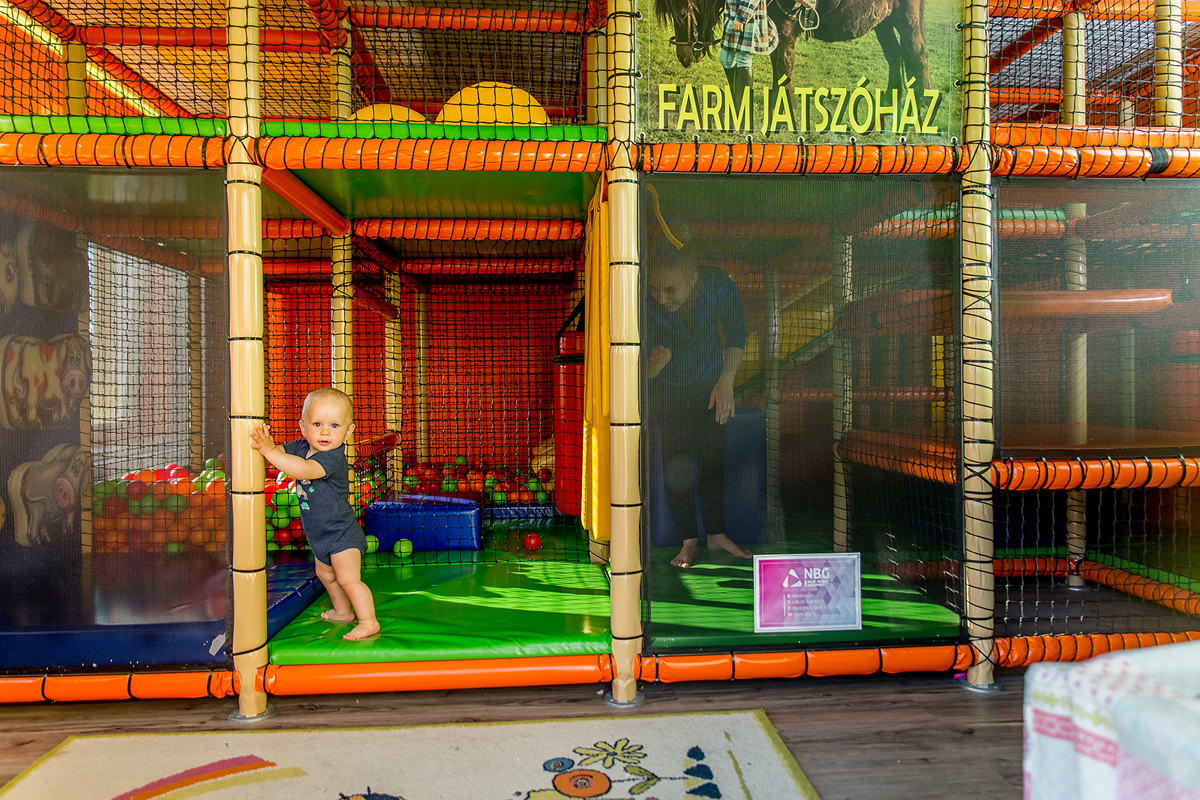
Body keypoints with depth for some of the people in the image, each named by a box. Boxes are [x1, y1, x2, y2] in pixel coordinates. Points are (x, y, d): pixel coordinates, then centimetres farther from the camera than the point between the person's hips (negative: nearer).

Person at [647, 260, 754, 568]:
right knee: (676, 463, -4)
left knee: (713, 459, 2)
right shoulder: (646, 306, -31)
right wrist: (653, 365, -47)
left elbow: (736, 332, -7)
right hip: (666, 386, -1)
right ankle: (689, 540, 9)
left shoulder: (720, 287, -27)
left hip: (710, 382, 1)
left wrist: (727, 381, -11)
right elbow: (641, 371, -24)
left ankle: (717, 533, 18)